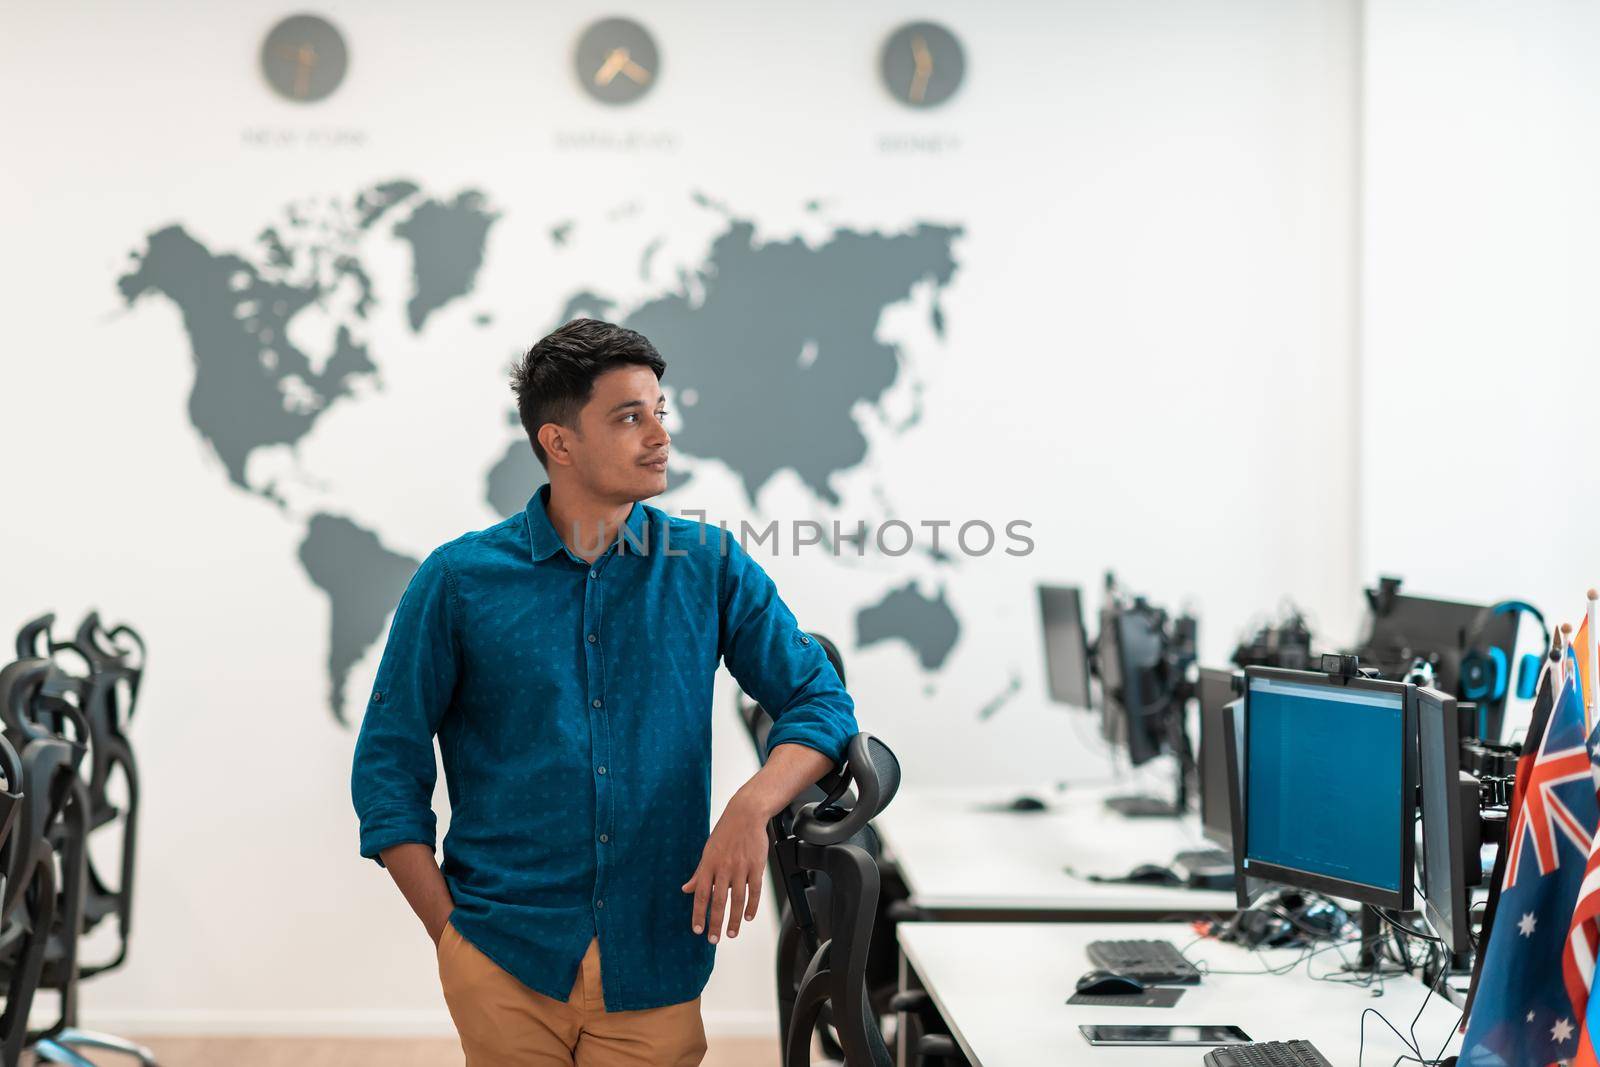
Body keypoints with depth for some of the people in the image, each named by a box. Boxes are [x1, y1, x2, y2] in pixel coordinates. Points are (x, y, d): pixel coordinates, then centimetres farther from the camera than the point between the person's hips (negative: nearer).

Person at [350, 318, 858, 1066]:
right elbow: (388, 767, 3)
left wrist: (751, 809, -14)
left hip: (655, 968, 2)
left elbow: (818, 699, 5)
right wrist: (451, 933, -4)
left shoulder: (711, 566, 3)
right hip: (505, 967, -1)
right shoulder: (459, 581, -1)